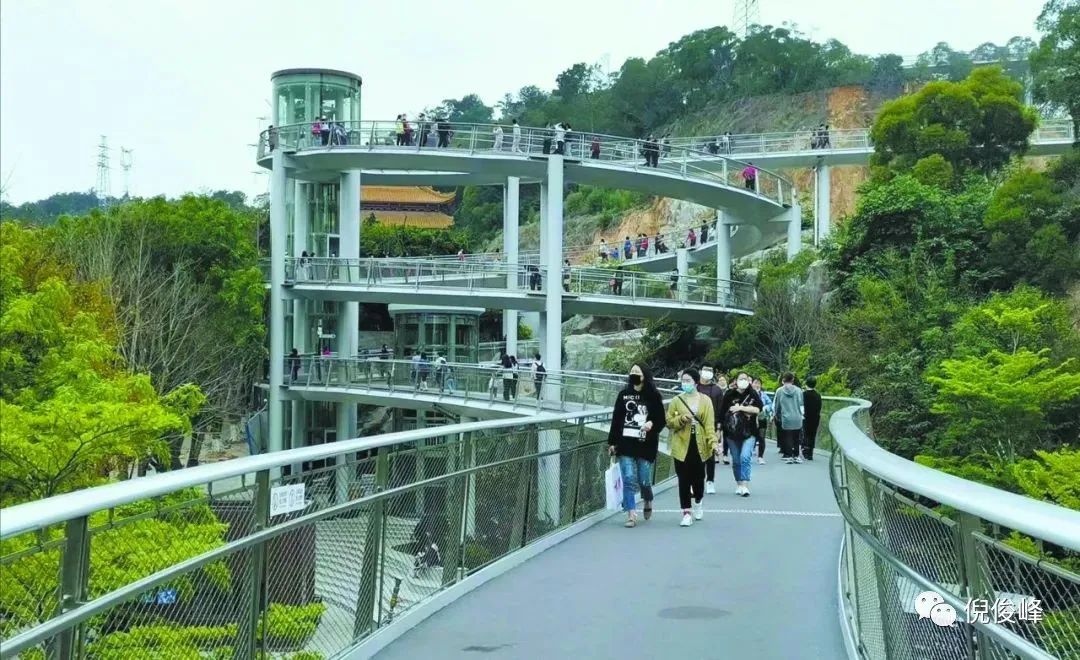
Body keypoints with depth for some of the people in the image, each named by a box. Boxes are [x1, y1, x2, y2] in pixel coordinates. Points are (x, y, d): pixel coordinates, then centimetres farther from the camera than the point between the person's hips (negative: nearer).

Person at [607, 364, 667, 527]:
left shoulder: (653, 396, -1)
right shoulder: (623, 395, 6)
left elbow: (661, 420, 3)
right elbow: (616, 419, 9)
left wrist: (652, 424, -19)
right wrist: (612, 442, 7)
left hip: (646, 445, -2)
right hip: (626, 444, 2)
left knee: (644, 481, 5)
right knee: (629, 480, -4)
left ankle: (648, 502, 37)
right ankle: (631, 515, 1)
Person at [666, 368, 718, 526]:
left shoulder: (705, 400, 2)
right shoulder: (676, 401, 4)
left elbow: (709, 423, -2)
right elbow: (669, 421, 3)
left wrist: (713, 442, -14)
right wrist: (681, 419, -15)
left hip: (699, 445, 0)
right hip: (682, 446, 0)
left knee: (698, 477, 7)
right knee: (684, 480, -2)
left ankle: (697, 502, 37)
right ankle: (686, 513, 4)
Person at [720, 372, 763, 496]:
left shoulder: (753, 394, 0)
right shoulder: (729, 395, 1)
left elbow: (757, 409, -11)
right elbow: (722, 412, 3)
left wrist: (740, 407, -14)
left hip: (749, 432, -2)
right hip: (732, 432, 2)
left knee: (745, 457, -17)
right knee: (736, 460, 9)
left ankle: (745, 485, -17)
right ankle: (739, 484, 24)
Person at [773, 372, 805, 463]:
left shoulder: (779, 391, -4)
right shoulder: (798, 390, -1)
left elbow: (776, 405, 5)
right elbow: (801, 404, 8)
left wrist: (776, 415, 23)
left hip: (786, 418, -2)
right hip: (797, 418, 2)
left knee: (787, 437, 5)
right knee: (796, 438, 11)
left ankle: (789, 456, 1)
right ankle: (796, 456, 13)